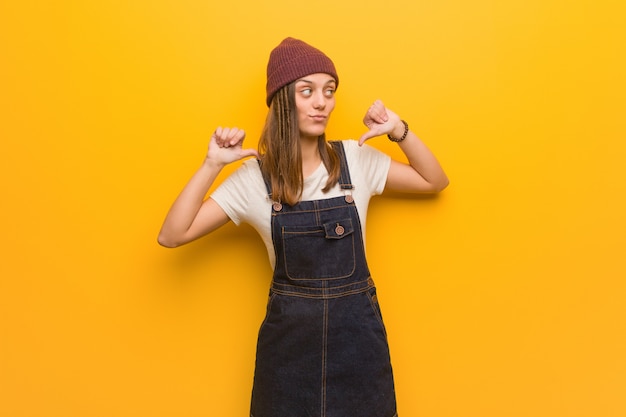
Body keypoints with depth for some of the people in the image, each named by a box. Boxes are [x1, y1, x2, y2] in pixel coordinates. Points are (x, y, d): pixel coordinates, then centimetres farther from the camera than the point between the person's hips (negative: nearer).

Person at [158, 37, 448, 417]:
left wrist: (399, 131, -9)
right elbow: (171, 236, -9)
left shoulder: (356, 159, -3)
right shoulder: (255, 176, -7)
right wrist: (212, 165, -16)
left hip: (357, 327, 1)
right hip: (289, 330, 0)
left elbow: (435, 182, 4)